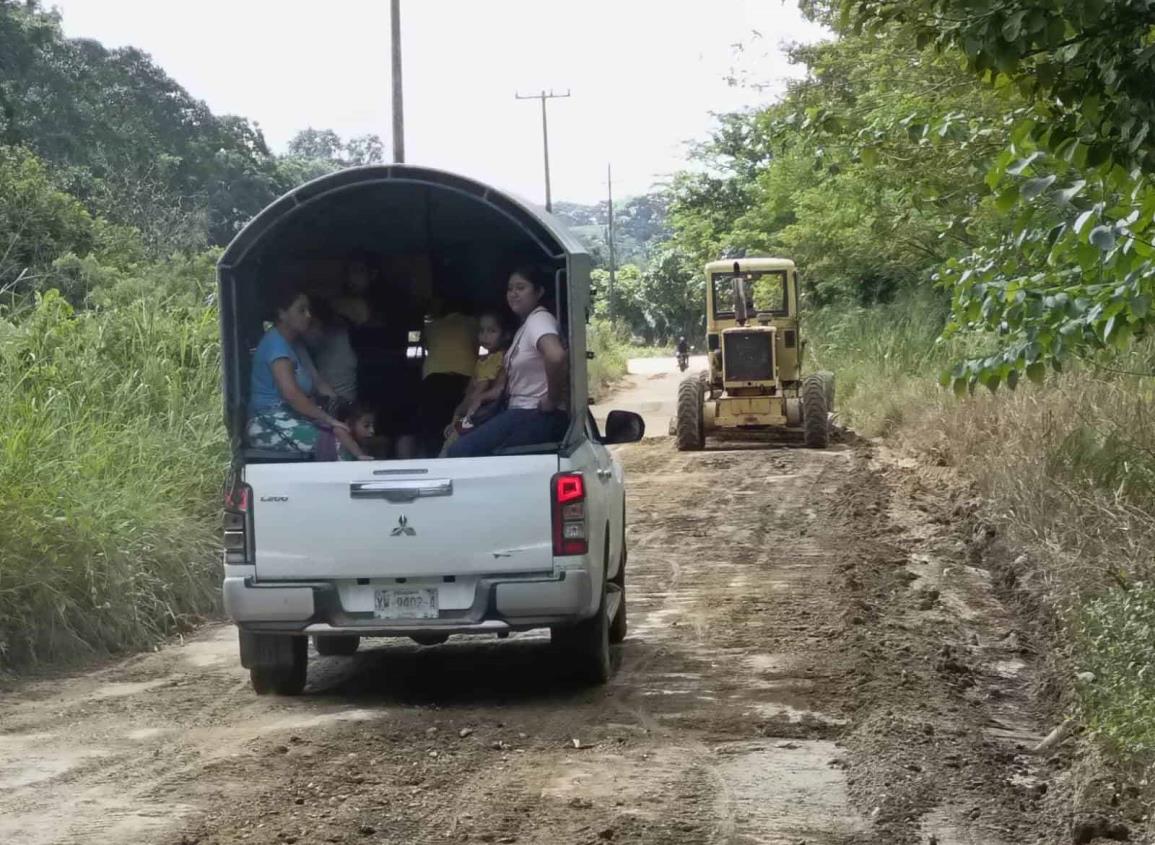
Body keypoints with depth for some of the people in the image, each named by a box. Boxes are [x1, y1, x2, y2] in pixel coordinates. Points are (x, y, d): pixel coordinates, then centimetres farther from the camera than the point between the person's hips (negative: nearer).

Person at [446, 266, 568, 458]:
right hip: (522, 413, 10)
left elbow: (556, 356, -35)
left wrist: (552, 400, -23)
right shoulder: (526, 324, 20)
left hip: (539, 417, -10)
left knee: (461, 452, -18)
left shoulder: (539, 319, -12)